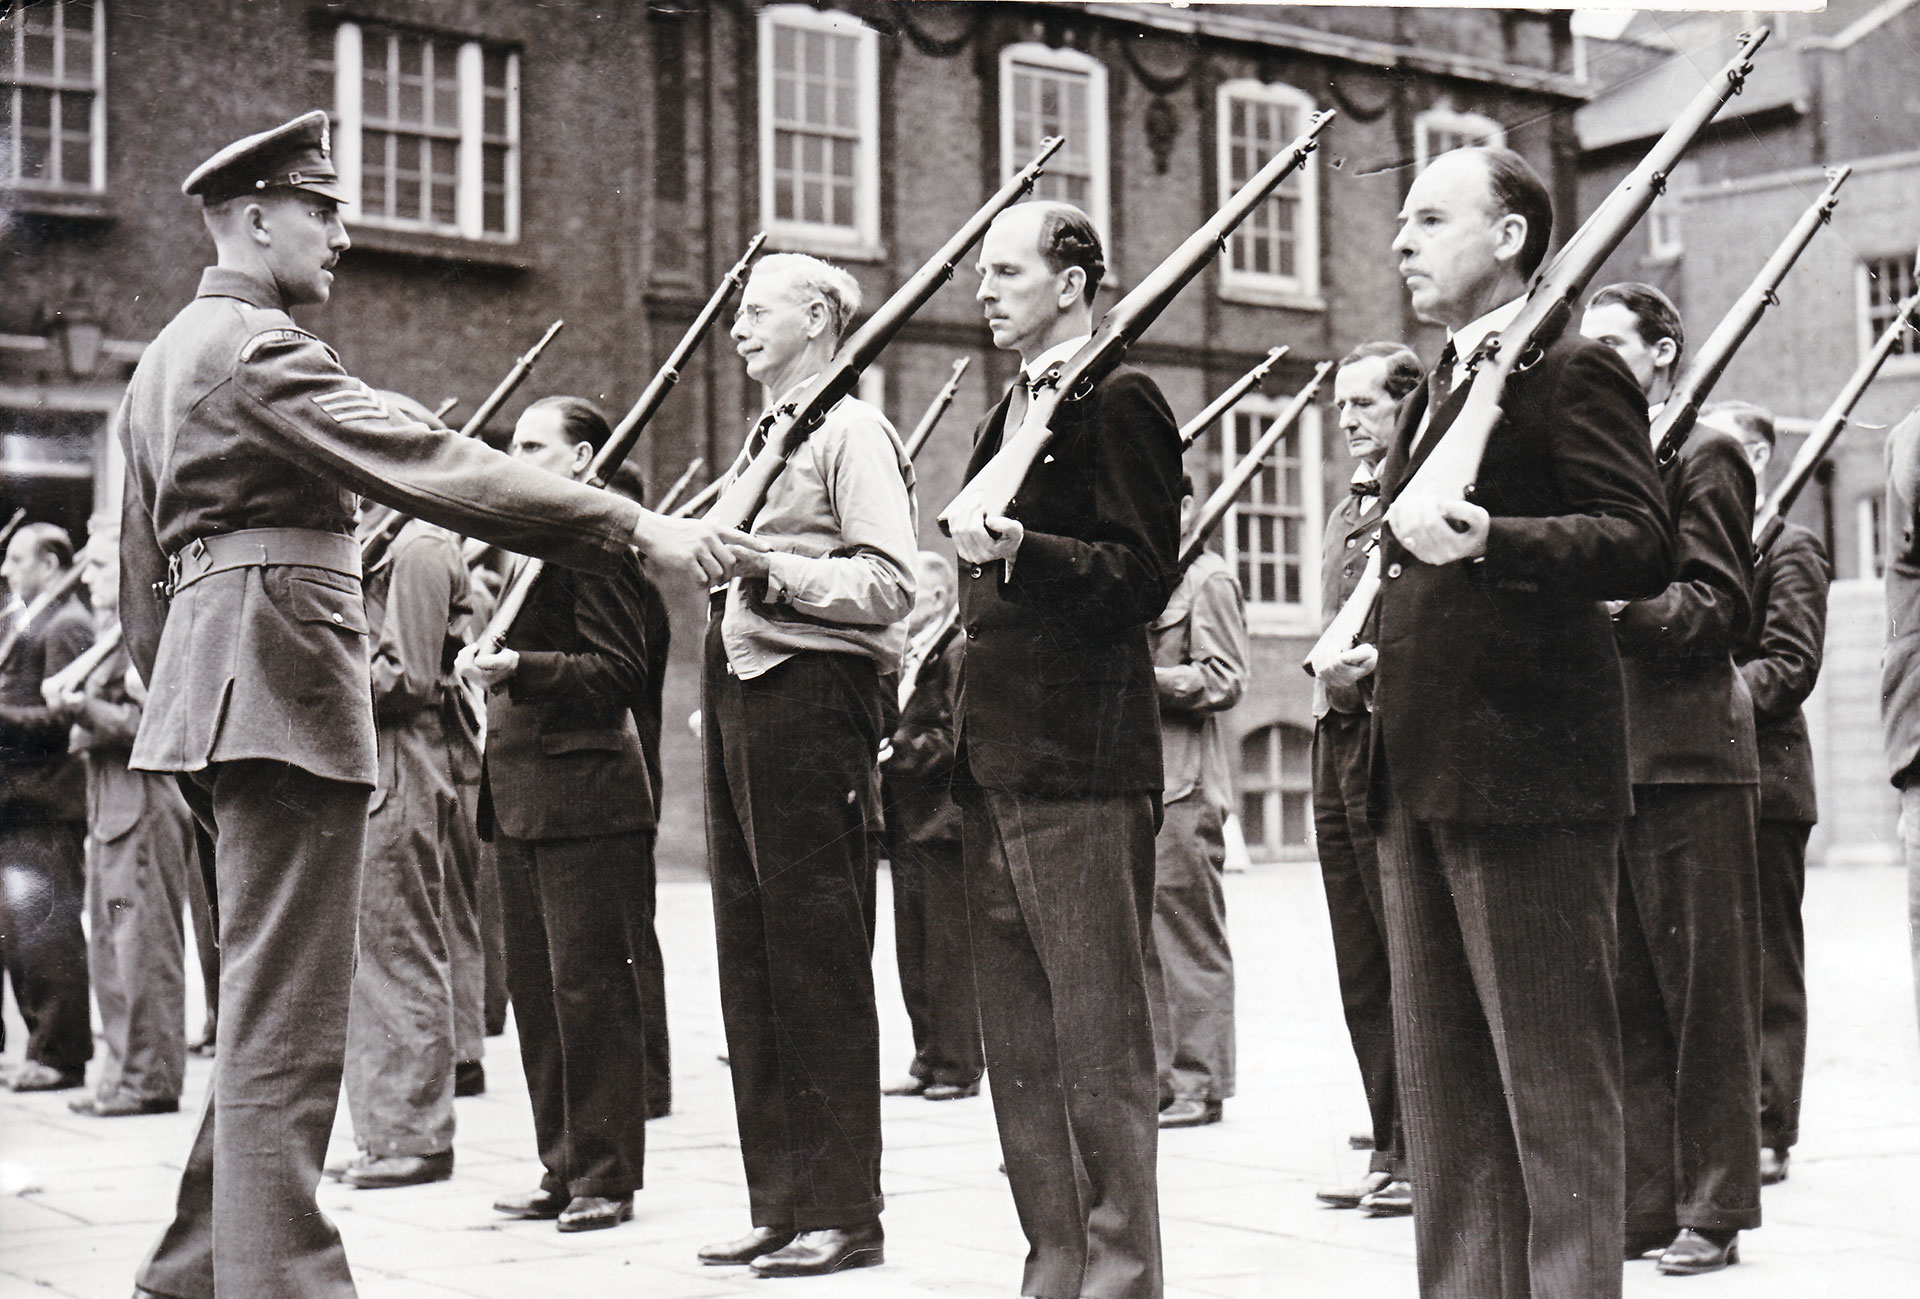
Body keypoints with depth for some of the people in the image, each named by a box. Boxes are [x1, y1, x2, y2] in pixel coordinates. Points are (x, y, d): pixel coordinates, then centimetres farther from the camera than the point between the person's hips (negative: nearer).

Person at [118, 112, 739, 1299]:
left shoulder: (167, 357, 19)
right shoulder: (259, 349, -13)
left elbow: (142, 574, 23)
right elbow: (432, 468, -22)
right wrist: (633, 528, -24)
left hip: (210, 699, 11)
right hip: (283, 693, -11)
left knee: (263, 1012, 18)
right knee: (288, 1022, -7)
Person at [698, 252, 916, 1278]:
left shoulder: (851, 431, -5)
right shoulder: (767, 436, 23)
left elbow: (888, 584, -16)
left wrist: (776, 566, -23)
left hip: (812, 695, -9)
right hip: (743, 694, 9)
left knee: (819, 964, -7)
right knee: (751, 962, 9)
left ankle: (843, 1213, -1)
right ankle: (780, 1206, 15)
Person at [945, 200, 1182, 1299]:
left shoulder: (1118, 402, -6)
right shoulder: (1015, 408, 21)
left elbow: (1142, 577, -15)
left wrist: (1017, 549, -26)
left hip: (1083, 761, -9)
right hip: (997, 756, 9)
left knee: (1102, 1043, -4)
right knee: (1020, 1050, 11)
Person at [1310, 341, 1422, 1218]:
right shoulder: (1344, 513, 21)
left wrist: (1387, 657, -24)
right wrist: (1333, 669, 11)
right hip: (1338, 740, 9)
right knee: (1361, 965, 10)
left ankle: (1421, 1154, 0)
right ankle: (1388, 1149, 16)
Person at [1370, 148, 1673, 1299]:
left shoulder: (1572, 372, -7)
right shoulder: (1437, 392, 20)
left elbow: (1643, 545, -19)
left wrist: (1487, 540, -31)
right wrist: (1370, 642, 16)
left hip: (1528, 771, -9)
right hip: (1421, 774, 9)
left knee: (1555, 1084, -4)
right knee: (1444, 1087, 14)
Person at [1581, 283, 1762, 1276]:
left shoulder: (1704, 453, -1)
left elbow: (1719, 604, -10)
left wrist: (1621, 609, -22)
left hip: (1688, 757, -7)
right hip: (1600, 756, 7)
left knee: (1704, 994, -2)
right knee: (1626, 997, 9)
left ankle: (1713, 1212, 4)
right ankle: (1644, 1202, 15)